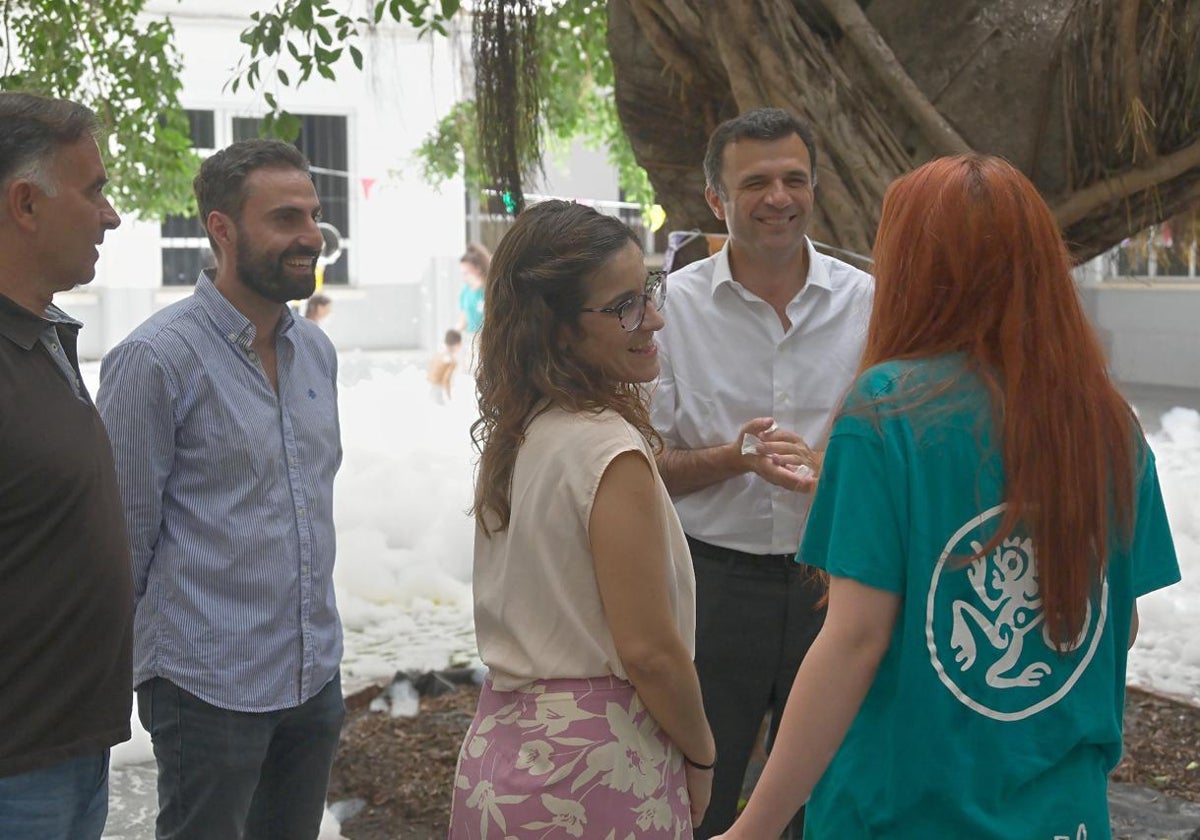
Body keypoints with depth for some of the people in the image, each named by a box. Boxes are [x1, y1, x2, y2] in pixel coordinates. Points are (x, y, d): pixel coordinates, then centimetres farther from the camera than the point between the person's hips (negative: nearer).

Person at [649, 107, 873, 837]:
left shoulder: (867, 303, 1)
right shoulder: (675, 305, -3)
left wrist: (829, 470, -13)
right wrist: (735, 458, -18)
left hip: (833, 580, 2)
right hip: (713, 578, -1)